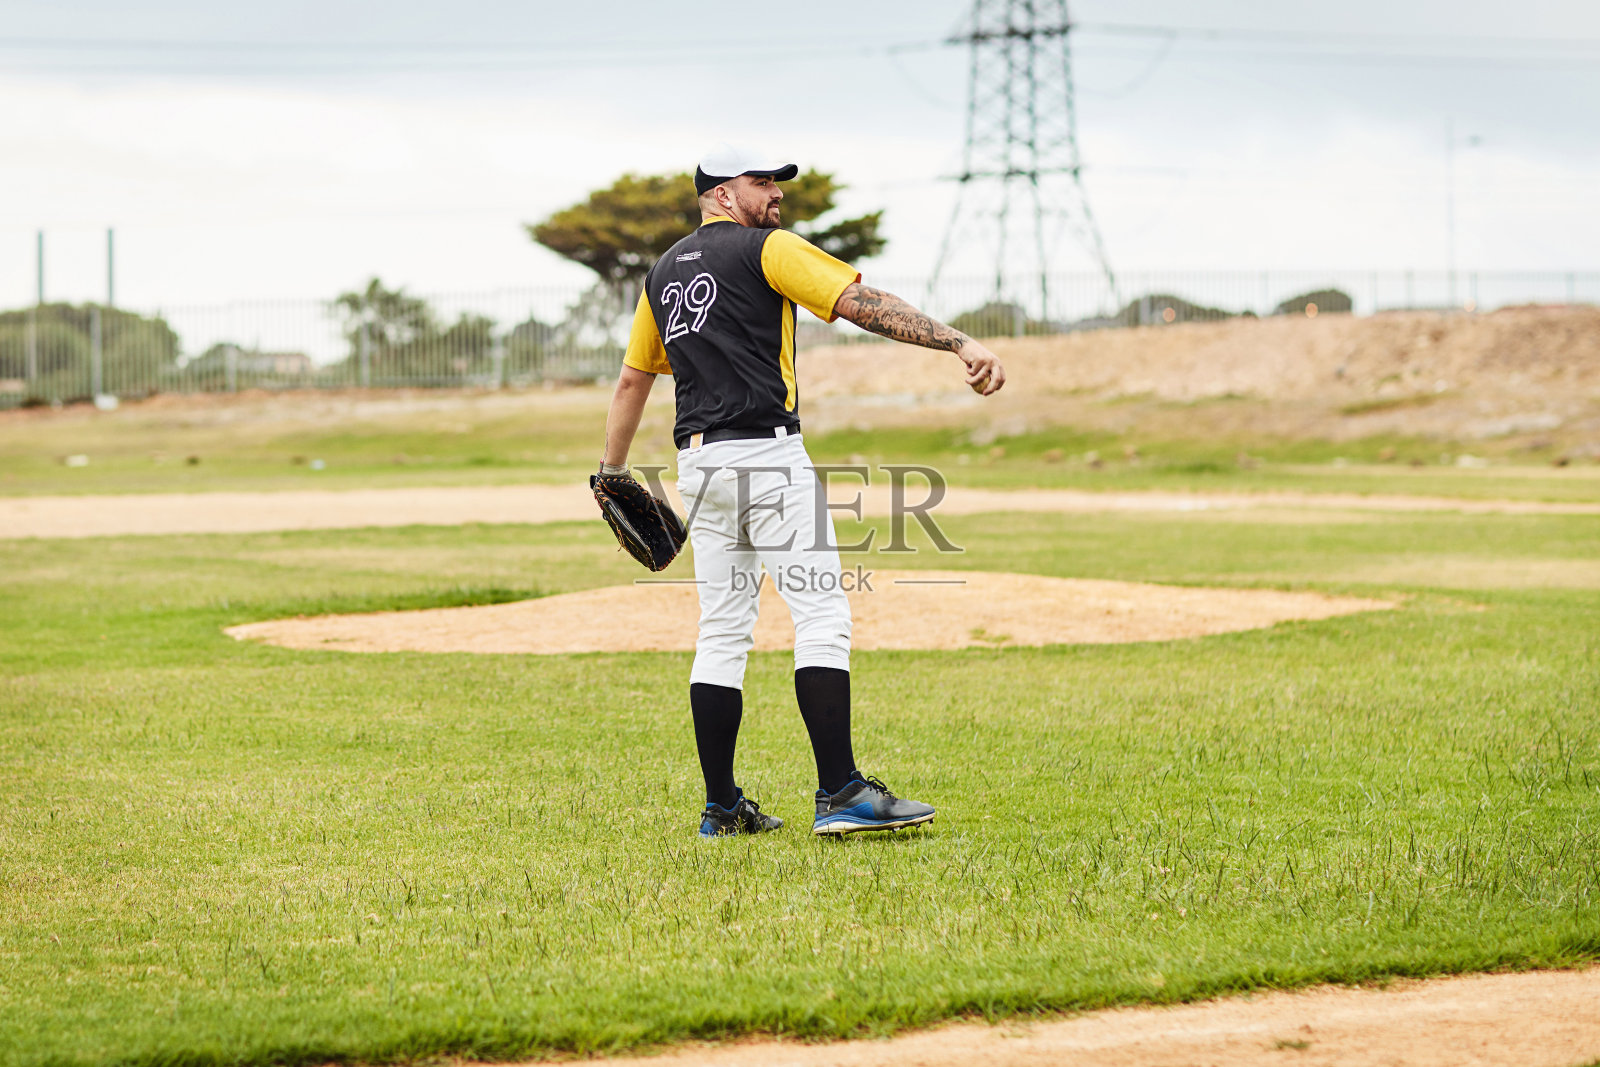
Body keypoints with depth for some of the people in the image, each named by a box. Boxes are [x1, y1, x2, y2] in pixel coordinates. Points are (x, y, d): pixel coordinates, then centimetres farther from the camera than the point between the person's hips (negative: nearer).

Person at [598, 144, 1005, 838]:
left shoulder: (664, 273, 19)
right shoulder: (767, 249, -3)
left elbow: (632, 380, 25)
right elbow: (863, 304, -14)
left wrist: (612, 475, 33)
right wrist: (959, 344, -20)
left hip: (700, 466, 8)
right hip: (766, 454, -8)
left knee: (722, 632, 11)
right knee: (822, 617, -10)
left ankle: (721, 809, 11)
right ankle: (839, 794, -18)